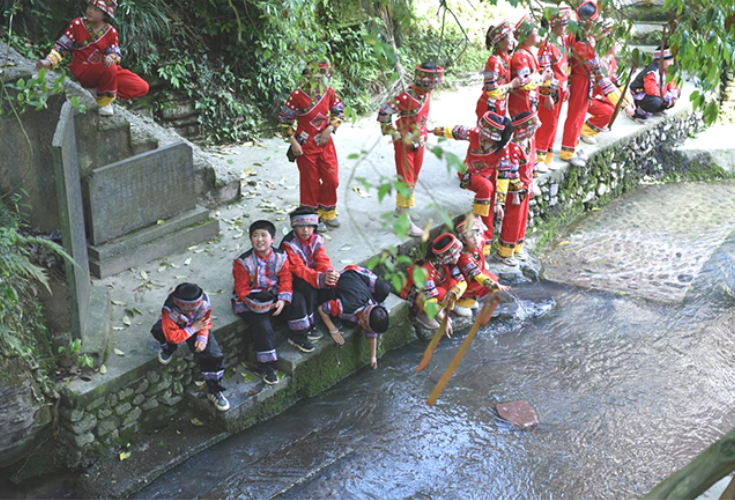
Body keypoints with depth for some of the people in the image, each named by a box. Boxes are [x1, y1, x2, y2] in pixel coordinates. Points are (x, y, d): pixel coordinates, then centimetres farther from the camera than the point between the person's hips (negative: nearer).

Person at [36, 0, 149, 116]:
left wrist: (111, 58, -27)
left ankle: (106, 94, -2)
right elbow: (62, 46, -4)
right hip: (83, 72, -4)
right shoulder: (77, 24, -6)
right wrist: (48, 61, -20)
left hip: (107, 70, 4)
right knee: (109, 69, -39)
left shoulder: (111, 31, -1)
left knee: (142, 87, -9)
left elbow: (116, 53, -1)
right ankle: (104, 101, -14)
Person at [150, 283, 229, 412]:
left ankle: (214, 390, 2)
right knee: (159, 330, -36)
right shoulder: (170, 310, -38)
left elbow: (206, 321, -10)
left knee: (213, 355, -18)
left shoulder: (204, 302, -30)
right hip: (175, 327, -1)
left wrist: (202, 337, -26)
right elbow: (172, 336, -34)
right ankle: (168, 349, 1)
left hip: (196, 326, 2)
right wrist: (193, 329, -32)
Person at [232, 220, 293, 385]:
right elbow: (242, 290, -11)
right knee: (262, 325, -27)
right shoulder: (243, 262, -13)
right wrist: (256, 303, -25)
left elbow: (285, 280, -3)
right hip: (250, 301, -4)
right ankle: (266, 366, -13)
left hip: (274, 296, 4)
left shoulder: (280, 257, -2)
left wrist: (283, 300, -20)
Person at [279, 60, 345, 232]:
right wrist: (293, 142, -12)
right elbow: (284, 119, -10)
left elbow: (339, 111, 11)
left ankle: (327, 214, 33)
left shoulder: (329, 92, -4)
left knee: (331, 180, 11)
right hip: (306, 146, -5)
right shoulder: (298, 95, -18)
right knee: (311, 183, 7)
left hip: (325, 143, 5)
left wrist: (330, 128, -6)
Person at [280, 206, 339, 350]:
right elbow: (298, 269, -28)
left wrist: (330, 273, -34)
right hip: (291, 279, -6)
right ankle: (299, 335, -22)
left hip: (309, 275, 6)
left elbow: (322, 261, -9)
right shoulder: (288, 244, -20)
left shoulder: (317, 240, -1)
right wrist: (321, 278, -41)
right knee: (309, 289, -33)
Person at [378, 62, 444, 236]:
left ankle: (401, 207, 36)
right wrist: (394, 134, -18)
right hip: (404, 143, -8)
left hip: (419, 142, 8)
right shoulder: (406, 97, -26)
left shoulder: (426, 94, -1)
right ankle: (406, 220, 1)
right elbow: (384, 112, -23)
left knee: (413, 178, 18)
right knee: (406, 180, -5)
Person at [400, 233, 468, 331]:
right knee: (442, 293, -35)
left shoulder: (448, 263, -17)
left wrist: (453, 293, -39)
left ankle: (445, 310, -4)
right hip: (414, 293, -6)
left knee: (453, 282, -21)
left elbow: (462, 282, -17)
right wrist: (444, 320, -41)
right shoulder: (426, 270, -37)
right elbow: (429, 300, -39)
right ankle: (423, 313, -10)